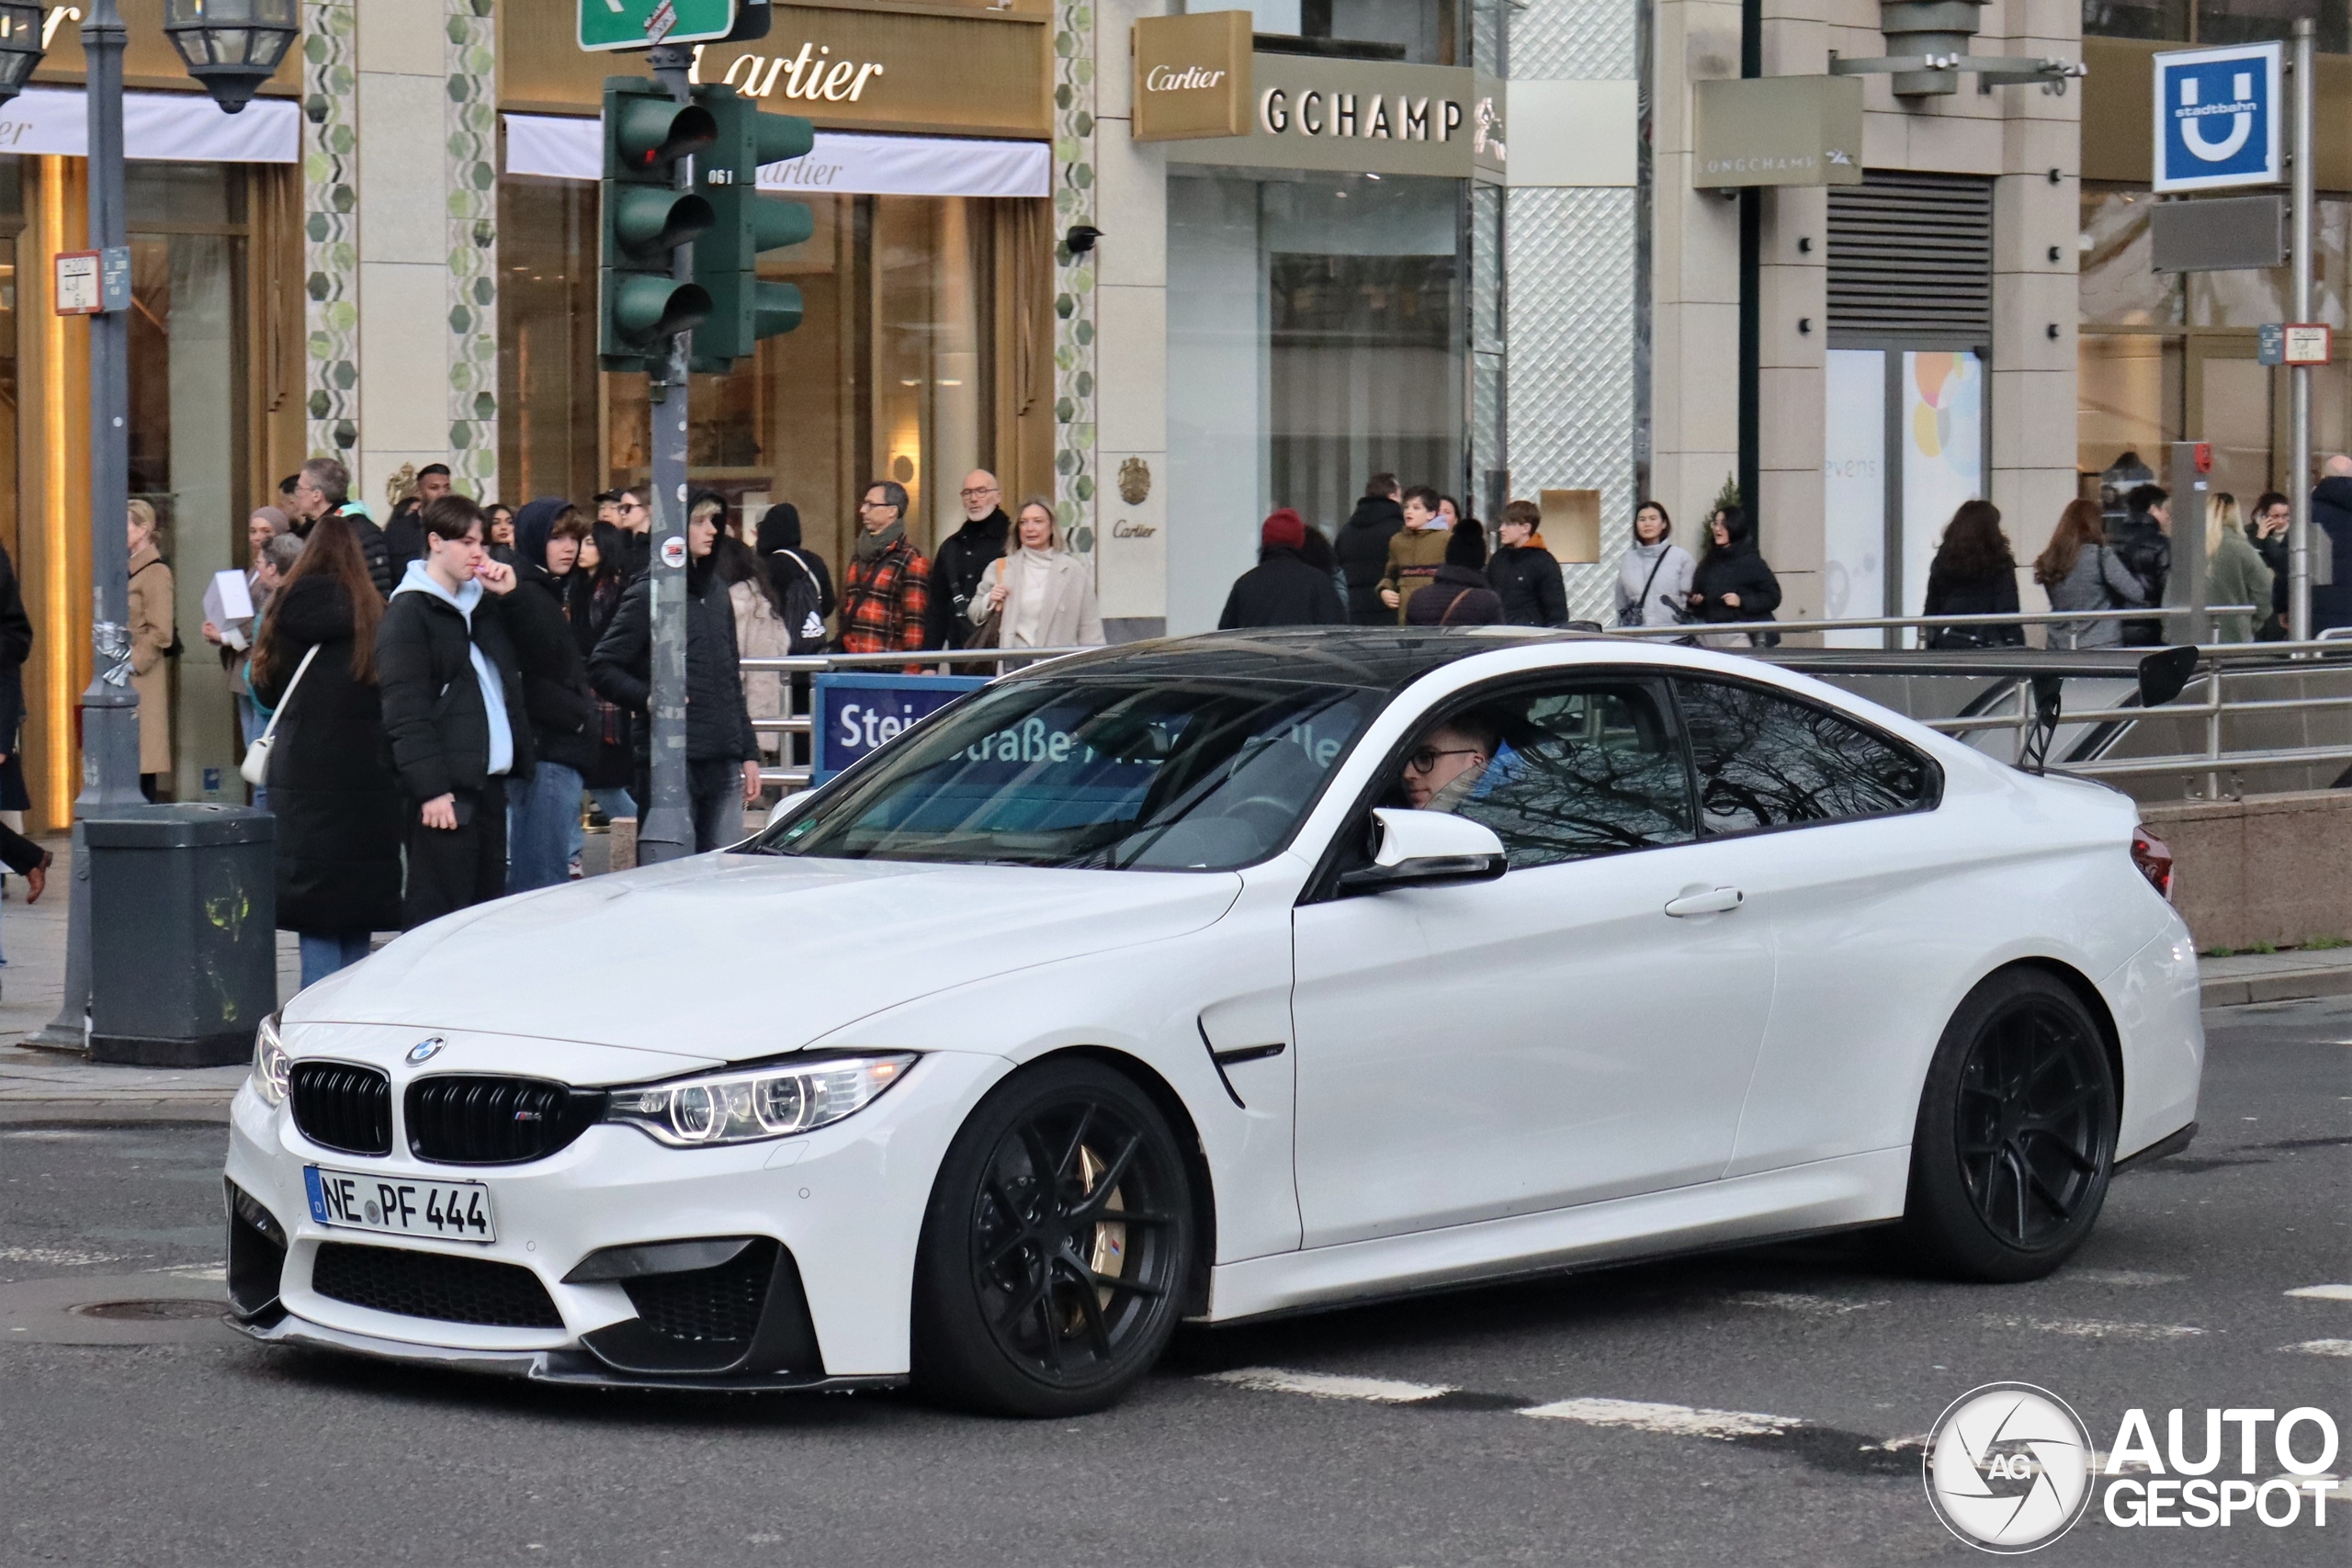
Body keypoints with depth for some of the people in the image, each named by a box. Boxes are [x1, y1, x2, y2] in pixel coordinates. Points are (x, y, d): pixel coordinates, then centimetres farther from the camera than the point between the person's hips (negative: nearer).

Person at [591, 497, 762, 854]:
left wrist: (749, 752, 17)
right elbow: (601, 667, -4)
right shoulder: (648, 594, -4)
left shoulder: (716, 590, 16)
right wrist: (648, 698, -19)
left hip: (724, 761, 6)